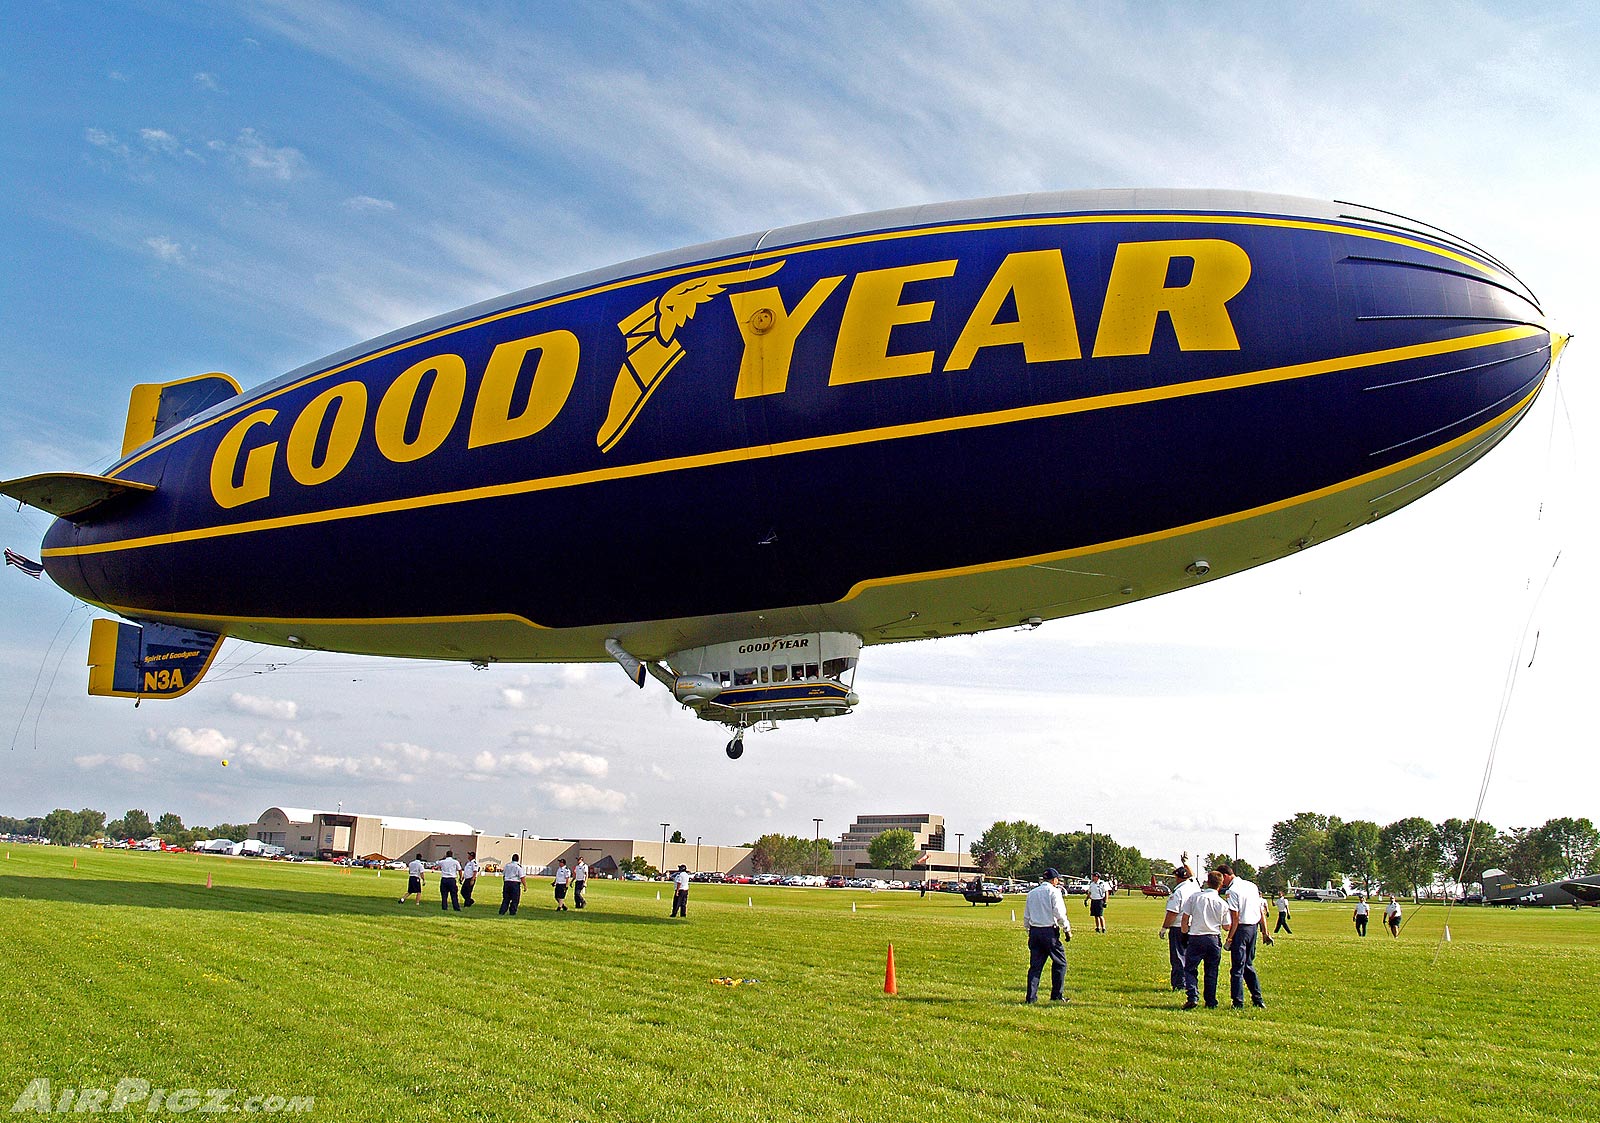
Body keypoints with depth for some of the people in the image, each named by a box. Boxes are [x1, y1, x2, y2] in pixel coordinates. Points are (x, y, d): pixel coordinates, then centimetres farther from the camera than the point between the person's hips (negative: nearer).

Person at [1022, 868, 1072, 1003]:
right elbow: (1059, 913, -12)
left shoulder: (1032, 892, 14)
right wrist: (1067, 929, -3)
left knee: (1035, 965, 8)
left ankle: (1031, 996, 4)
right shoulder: (1053, 891, -4)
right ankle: (1057, 995, 7)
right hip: (1049, 931, -6)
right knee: (1060, 963, 7)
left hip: (1034, 931, 6)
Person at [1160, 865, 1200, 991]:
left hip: (1178, 929, -7)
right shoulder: (1195, 886, 3)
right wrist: (1186, 865, 39)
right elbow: (1192, 876, 28)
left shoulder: (1178, 892, -17)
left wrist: (1164, 928, -10)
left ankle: (1179, 984, 1)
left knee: (1178, 958, 0)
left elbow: (1172, 913, -18)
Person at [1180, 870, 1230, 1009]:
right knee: (1212, 972, 12)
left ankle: (1192, 997, -10)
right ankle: (1211, 1002, 14)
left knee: (1190, 969, 5)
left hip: (1195, 938, -1)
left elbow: (1185, 918, -2)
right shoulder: (1222, 903, -2)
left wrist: (1185, 934, 13)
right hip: (1214, 939, 2)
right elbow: (1226, 926, 5)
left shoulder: (1194, 897, -4)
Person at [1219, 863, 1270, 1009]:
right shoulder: (1252, 886, 10)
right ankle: (1258, 999, 21)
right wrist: (1264, 932, 18)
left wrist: (1229, 938, -14)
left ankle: (1238, 1003, 2)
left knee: (1237, 968, 0)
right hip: (1254, 927, 8)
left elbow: (1235, 918, -18)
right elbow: (1262, 911, 13)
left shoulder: (1232, 890, -14)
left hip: (1241, 928, -8)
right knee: (1248, 965, 19)